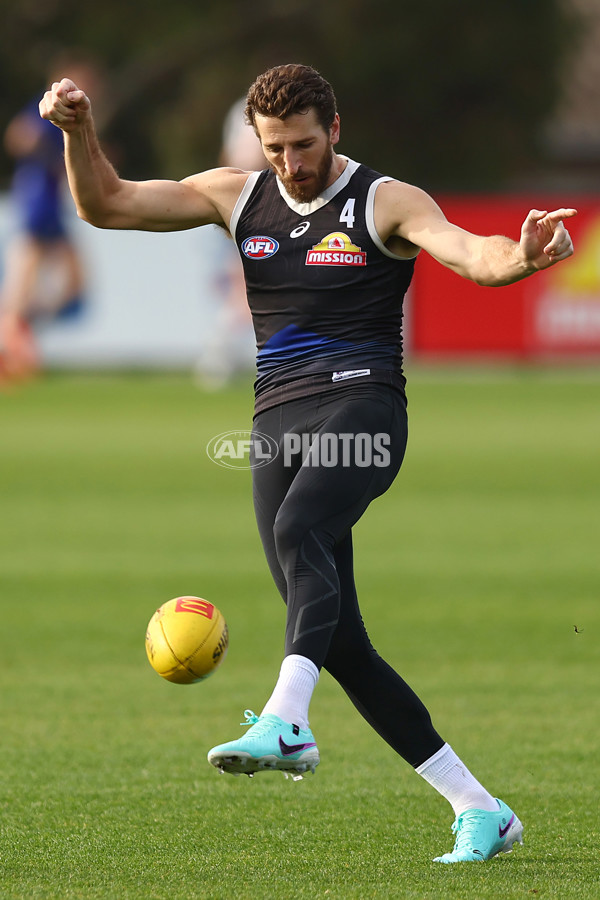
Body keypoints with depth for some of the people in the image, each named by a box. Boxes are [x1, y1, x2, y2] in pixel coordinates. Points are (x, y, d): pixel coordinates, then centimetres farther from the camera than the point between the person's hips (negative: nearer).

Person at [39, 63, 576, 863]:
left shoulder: (384, 203, -1)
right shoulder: (237, 197, 14)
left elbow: (472, 255, -18)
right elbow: (106, 205, 15)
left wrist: (521, 256, -40)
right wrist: (77, 130, -3)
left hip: (361, 404, -5)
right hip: (278, 423, 6)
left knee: (298, 531, -37)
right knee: (343, 646, 0)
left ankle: (286, 722, -53)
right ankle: (480, 811, 6)